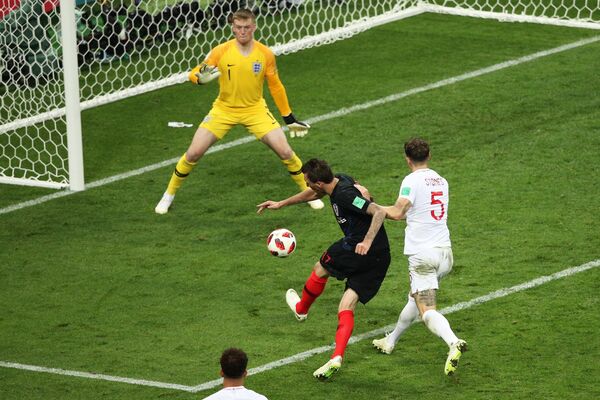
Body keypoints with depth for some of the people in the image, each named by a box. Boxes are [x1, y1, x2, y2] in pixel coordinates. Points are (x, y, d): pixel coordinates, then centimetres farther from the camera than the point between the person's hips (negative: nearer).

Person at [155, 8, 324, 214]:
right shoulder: (221, 51, -14)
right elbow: (194, 74, -12)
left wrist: (289, 118, 6)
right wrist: (201, 77, -37)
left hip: (255, 110, 0)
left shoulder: (265, 54, -9)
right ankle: (169, 195, 13)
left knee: (285, 152, -9)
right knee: (194, 153, -8)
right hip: (224, 110, 0)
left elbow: (275, 87, 3)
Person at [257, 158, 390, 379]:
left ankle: (301, 309, 43)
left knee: (321, 268, 18)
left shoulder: (345, 194, -18)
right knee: (346, 309, 4)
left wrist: (367, 241, -35)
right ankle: (337, 358, -11)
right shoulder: (339, 181, 11)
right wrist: (281, 203, 39)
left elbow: (379, 212, -26)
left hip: (358, 248, -9)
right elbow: (313, 194, 31)